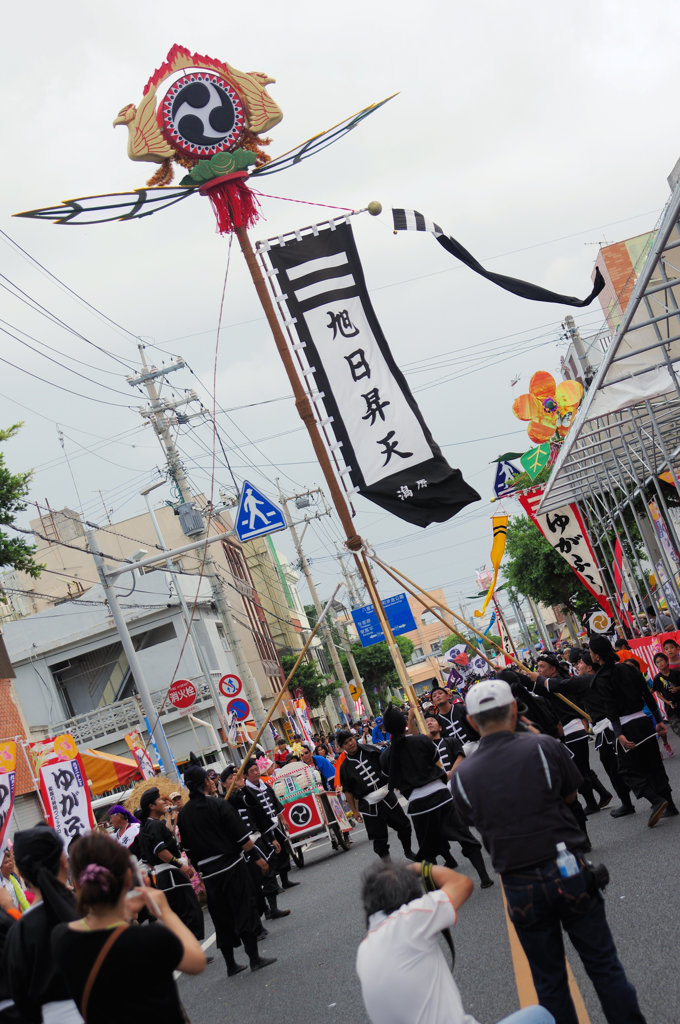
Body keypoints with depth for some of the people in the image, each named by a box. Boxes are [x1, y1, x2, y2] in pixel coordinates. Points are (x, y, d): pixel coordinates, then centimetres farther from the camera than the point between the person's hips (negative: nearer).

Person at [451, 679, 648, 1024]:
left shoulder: (462, 775, -7)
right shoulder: (545, 746, -10)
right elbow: (571, 794, 5)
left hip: (521, 887, 1)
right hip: (570, 872, -1)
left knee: (549, 980, 15)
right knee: (603, 965, 13)